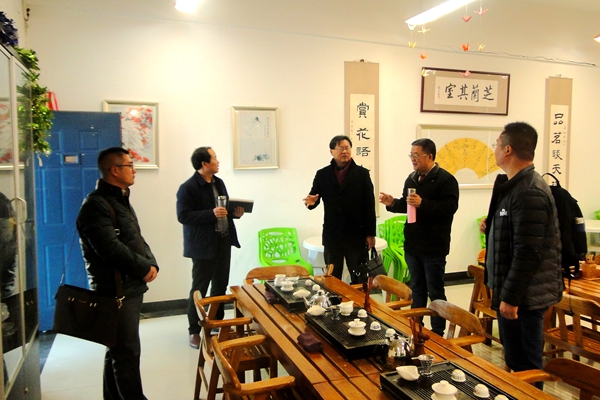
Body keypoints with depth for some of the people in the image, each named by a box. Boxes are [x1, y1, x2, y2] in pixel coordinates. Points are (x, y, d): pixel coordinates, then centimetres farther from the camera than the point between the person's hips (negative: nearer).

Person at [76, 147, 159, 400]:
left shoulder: (121, 200, 15)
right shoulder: (96, 204, -17)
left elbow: (137, 240, 16)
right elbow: (111, 249, -27)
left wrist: (152, 264, -1)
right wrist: (144, 268, -16)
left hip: (132, 287, 10)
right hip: (116, 290, -10)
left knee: (118, 350, 19)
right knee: (127, 352, -1)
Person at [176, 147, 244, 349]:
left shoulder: (219, 182, 9)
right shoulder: (187, 188, -15)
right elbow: (183, 216, -21)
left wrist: (234, 212, -2)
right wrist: (211, 214, -28)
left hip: (223, 242, 8)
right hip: (203, 246, -7)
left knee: (221, 285, 17)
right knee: (199, 289, 3)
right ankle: (194, 331, 17)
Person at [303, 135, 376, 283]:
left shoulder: (362, 173, 0)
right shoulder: (322, 174, 4)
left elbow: (369, 205, -2)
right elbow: (314, 197, 6)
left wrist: (370, 233, -4)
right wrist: (311, 201, -20)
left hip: (357, 235, -1)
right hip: (331, 235, 2)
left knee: (360, 279, 8)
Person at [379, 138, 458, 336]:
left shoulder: (445, 179, -13)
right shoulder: (412, 178, 10)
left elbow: (450, 207, -24)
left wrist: (423, 204, -32)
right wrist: (392, 203, -2)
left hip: (434, 247, -7)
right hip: (412, 244, 7)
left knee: (435, 291, 6)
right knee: (416, 288, 18)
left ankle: (438, 332, 20)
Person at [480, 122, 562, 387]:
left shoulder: (529, 193, -21)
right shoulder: (515, 185, 12)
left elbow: (528, 253, -24)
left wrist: (510, 297, -20)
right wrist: (493, 226, 5)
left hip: (523, 296, -10)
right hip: (516, 291, 10)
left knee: (524, 366, 3)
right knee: (515, 360, 20)